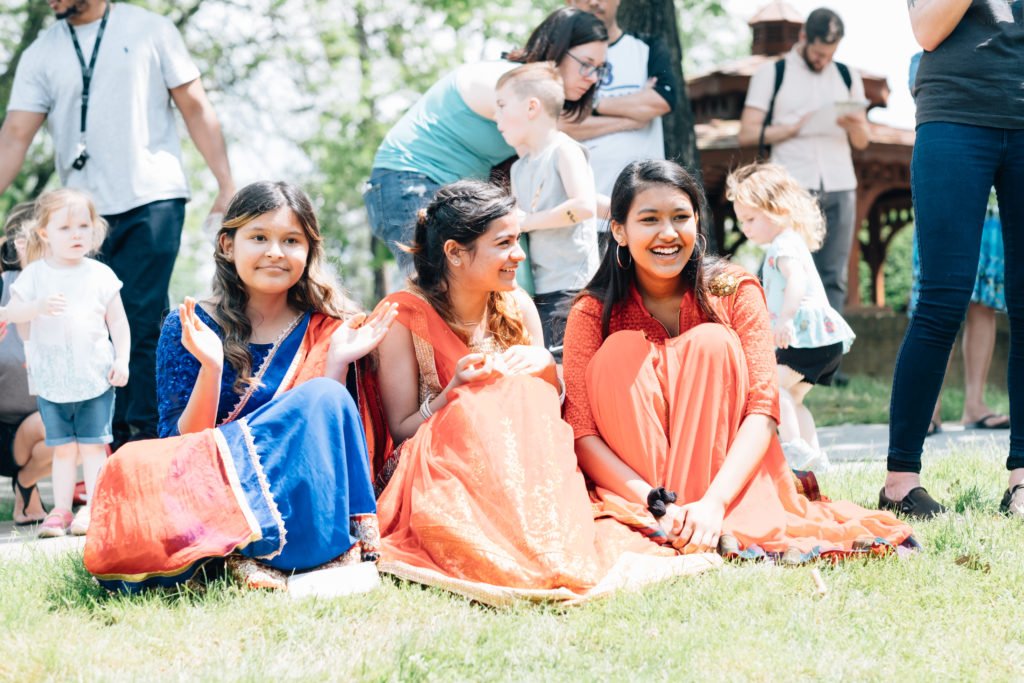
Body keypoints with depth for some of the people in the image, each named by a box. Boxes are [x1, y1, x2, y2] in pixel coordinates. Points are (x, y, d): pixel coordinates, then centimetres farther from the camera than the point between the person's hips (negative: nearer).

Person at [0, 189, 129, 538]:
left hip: (96, 377, -1)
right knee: (62, 447, 6)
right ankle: (61, 510, 12)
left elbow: (118, 321, 6)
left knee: (93, 444, 0)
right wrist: (39, 307, -24)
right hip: (51, 379, 1)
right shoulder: (35, 274, 1)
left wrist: (122, 360, -3)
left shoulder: (100, 275, 1)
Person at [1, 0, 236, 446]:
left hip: (153, 199, -3)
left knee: (142, 324, -8)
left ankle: (145, 436, -2)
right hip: (86, 213, 3)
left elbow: (196, 109, 4)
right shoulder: (40, 55, 9)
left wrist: (227, 185, -3)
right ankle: (117, 442, 17)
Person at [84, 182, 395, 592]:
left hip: (301, 495, 1)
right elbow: (180, 444, -2)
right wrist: (210, 366, -16)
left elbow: (328, 433, 3)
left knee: (324, 397, -25)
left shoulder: (326, 331, 7)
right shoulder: (188, 328, 4)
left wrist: (338, 360, -9)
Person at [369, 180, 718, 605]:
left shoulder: (515, 307, 6)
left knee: (526, 392, -25)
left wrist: (546, 367, -11)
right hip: (431, 473, -4)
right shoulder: (405, 315, -8)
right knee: (474, 408, -33)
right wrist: (454, 392, -26)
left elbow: (549, 413, 10)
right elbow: (401, 430, -8)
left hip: (518, 470, 4)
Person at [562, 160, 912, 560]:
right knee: (621, 352, -21)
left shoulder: (734, 292, -9)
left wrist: (713, 502, -35)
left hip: (722, 475, 0)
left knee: (712, 342, -21)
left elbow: (763, 409, -18)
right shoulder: (593, 312, -10)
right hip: (631, 480, 0)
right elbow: (581, 432, -20)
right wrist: (655, 502, -36)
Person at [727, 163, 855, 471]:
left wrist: (786, 318, -43)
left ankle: (795, 449, -22)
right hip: (826, 340, 11)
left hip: (811, 333, -11)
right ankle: (813, 457, 19)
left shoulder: (784, 245, -11)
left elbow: (797, 281, -30)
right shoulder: (788, 243, 23)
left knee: (773, 384, -17)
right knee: (791, 397, 17)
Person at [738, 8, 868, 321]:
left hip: (840, 188, 3)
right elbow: (747, 134, -1)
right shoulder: (772, 74, 6)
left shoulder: (848, 76, 16)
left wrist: (854, 125, -6)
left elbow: (862, 141, 16)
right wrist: (795, 127, -12)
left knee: (833, 279, 0)